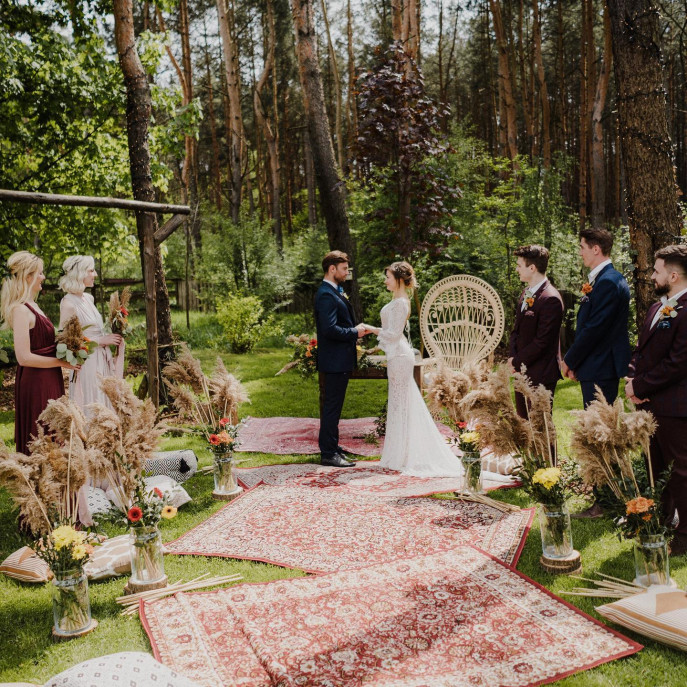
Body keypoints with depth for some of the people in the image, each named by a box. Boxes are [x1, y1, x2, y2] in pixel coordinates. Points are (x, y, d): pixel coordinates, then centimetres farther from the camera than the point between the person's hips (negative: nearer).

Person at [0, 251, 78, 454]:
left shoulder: (31, 306, 12)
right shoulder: (21, 310, -18)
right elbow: (24, 357, -22)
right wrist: (61, 362, -14)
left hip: (48, 382, 9)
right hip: (35, 383, -9)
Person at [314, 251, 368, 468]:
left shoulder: (335, 291, 15)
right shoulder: (326, 295, -19)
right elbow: (330, 329, -27)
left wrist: (354, 330, 8)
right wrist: (355, 332, -16)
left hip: (340, 358, 11)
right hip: (334, 360, -11)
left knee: (333, 405, 17)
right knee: (332, 406, -4)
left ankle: (330, 446, 28)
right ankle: (329, 454, 2)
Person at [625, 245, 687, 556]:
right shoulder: (657, 308, 13)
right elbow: (641, 348, 17)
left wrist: (640, 385, -15)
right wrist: (632, 380, 0)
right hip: (651, 403, 9)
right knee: (657, 469, 20)